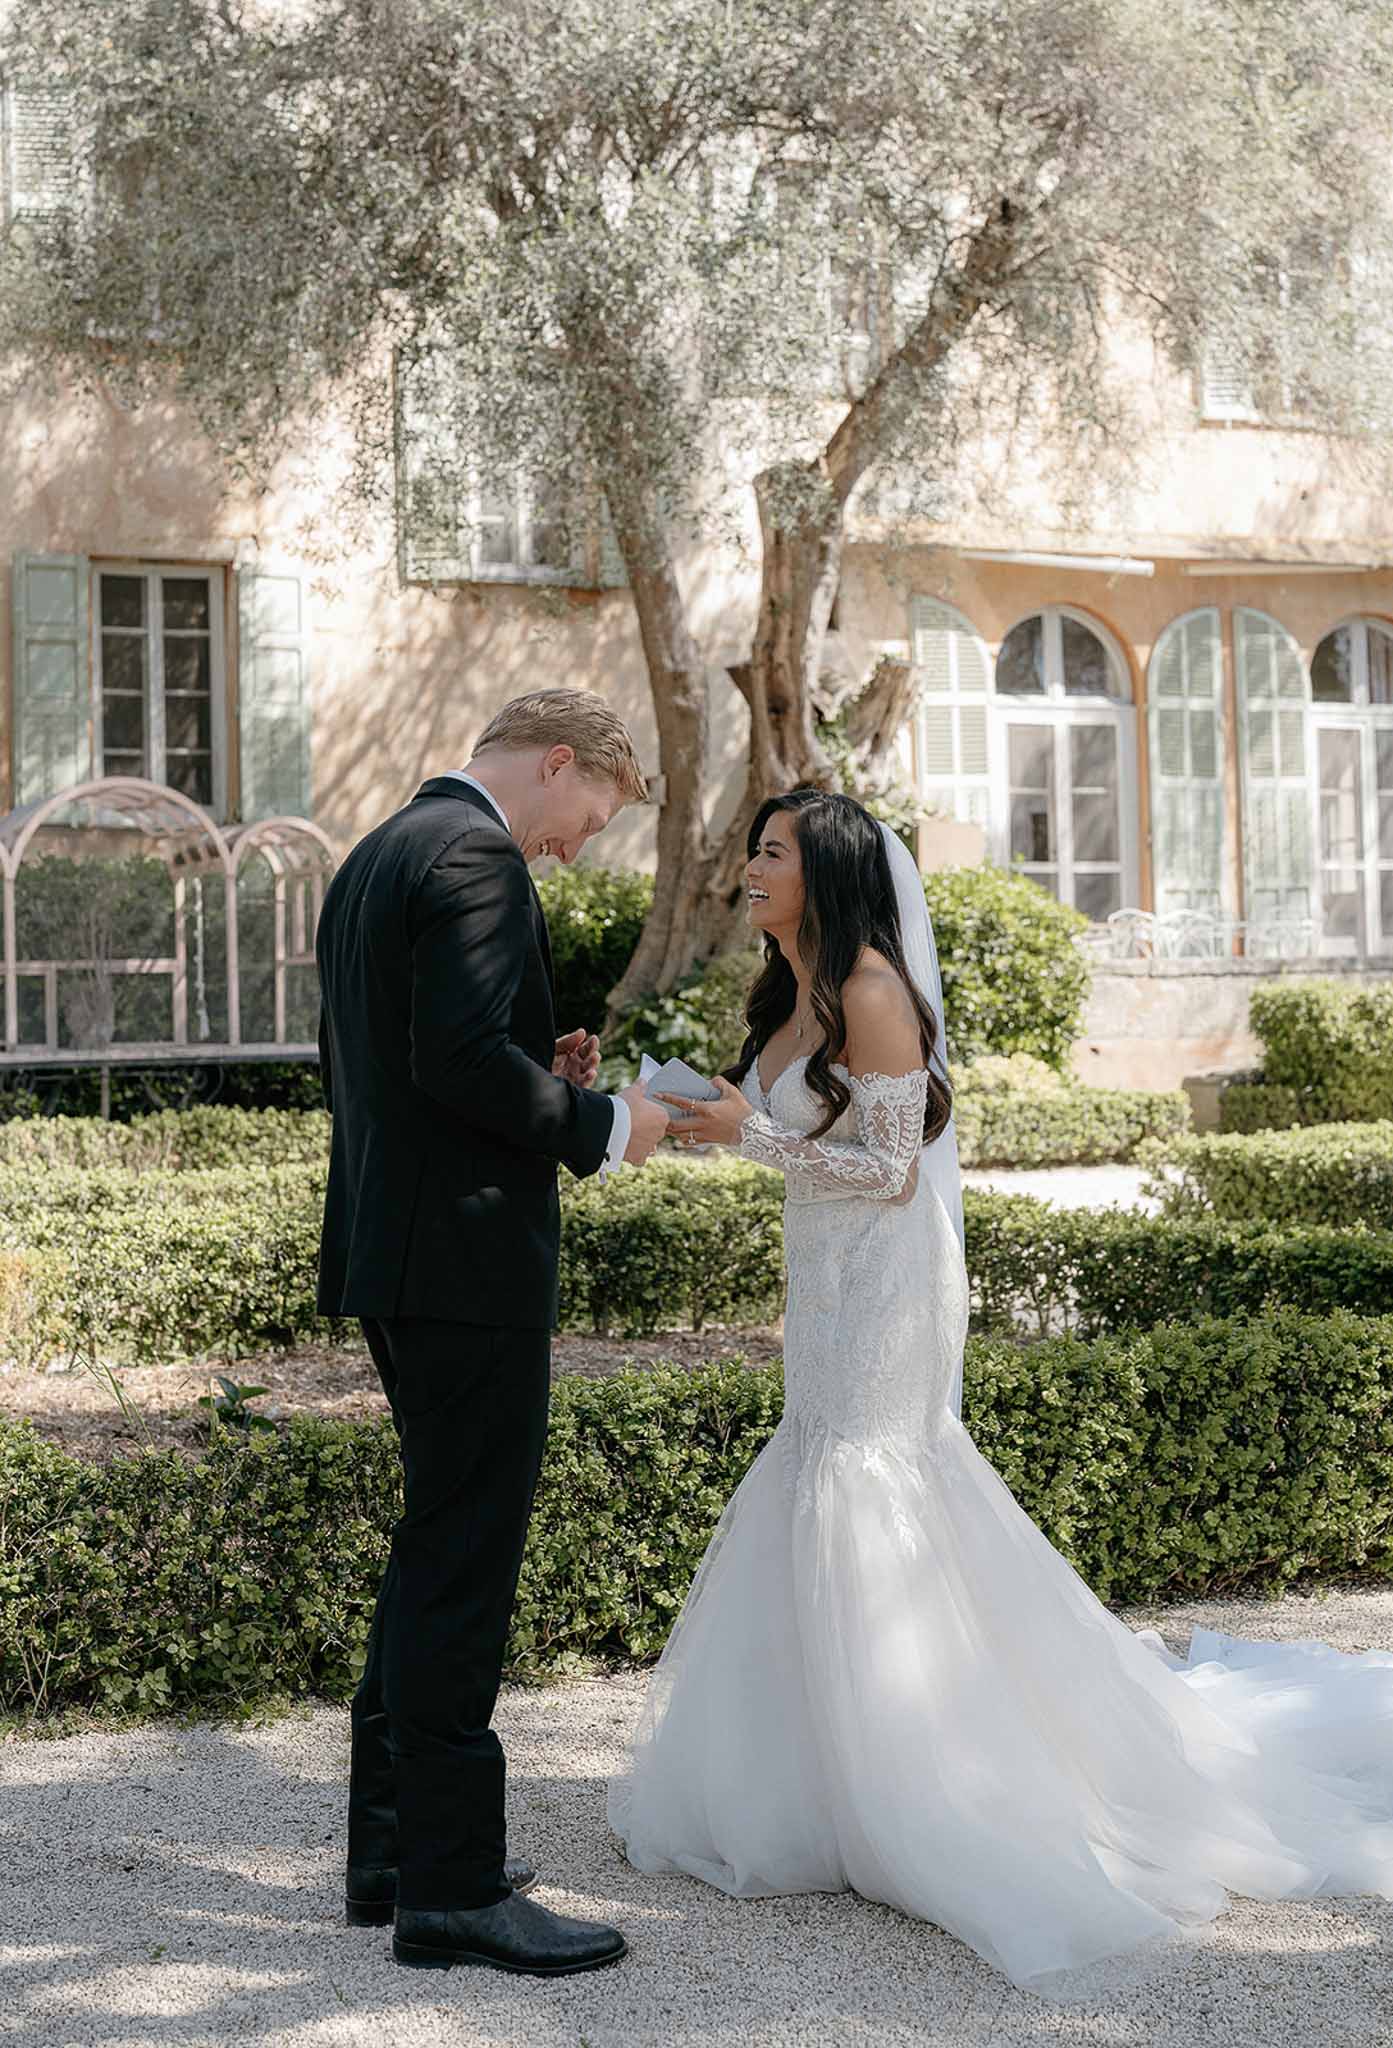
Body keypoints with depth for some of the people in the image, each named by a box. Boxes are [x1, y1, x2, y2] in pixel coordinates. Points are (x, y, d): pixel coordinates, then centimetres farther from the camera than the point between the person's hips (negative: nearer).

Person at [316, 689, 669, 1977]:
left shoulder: (374, 859, 18)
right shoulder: (475, 856, -13)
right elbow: (461, 1057, -24)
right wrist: (600, 1125, -11)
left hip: (393, 1257, 10)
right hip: (468, 1254, -10)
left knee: (437, 1547, 18)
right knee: (465, 1556, -5)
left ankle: (393, 1844, 26)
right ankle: (451, 1887, 3)